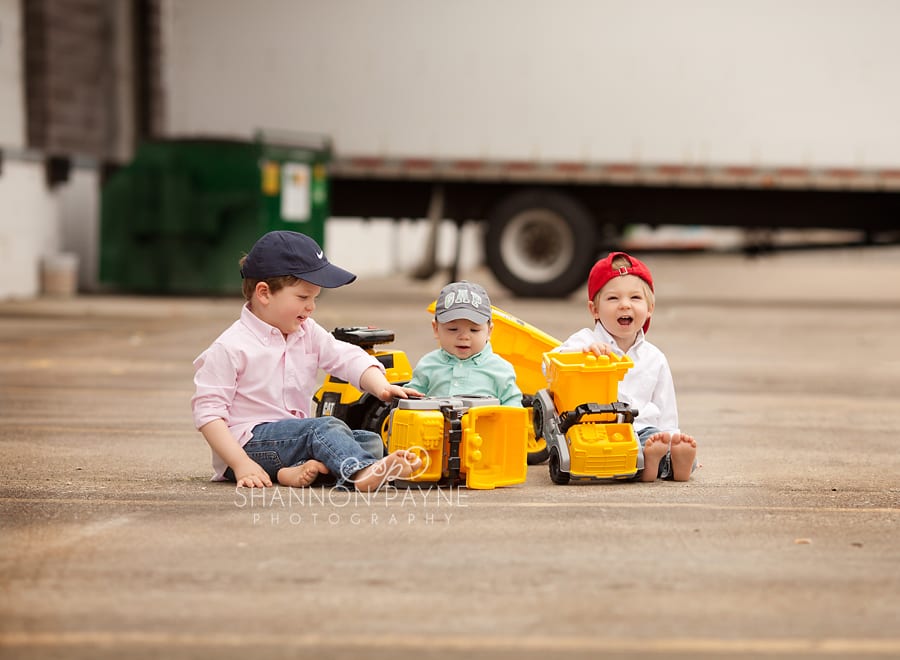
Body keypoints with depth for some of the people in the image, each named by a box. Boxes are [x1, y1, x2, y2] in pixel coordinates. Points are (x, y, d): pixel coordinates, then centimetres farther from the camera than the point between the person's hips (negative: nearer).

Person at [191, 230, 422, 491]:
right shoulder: (231, 348, -11)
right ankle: (362, 473, -59)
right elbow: (207, 411, -13)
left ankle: (297, 471, -32)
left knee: (371, 441, -10)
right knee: (325, 427, -30)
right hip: (250, 442, -8)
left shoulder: (308, 333, 11)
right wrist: (241, 464, -22)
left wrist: (381, 386, -20)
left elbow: (349, 358, 2)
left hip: (293, 436, 8)